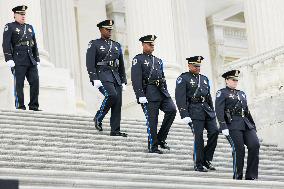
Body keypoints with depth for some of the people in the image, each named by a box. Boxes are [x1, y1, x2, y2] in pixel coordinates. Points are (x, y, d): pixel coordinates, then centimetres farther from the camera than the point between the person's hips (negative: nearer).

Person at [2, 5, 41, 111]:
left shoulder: (30, 28, 22)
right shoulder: (9, 27, 4)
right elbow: (6, 44, -4)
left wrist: (37, 60, 15)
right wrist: (9, 59, -14)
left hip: (31, 61, 5)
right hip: (18, 61, -5)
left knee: (35, 81, -6)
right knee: (19, 84, -6)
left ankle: (33, 106, -3)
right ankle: (20, 106, -4)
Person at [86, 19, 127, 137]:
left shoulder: (117, 46, 19)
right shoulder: (94, 44, 2)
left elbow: (121, 65, 20)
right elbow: (90, 64, -7)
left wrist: (123, 82, 13)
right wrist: (95, 79, -17)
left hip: (116, 77, 6)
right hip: (102, 77, -6)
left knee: (118, 103, -3)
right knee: (112, 95, -28)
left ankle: (115, 131, -1)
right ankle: (98, 118, -7)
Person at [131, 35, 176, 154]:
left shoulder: (158, 61, 23)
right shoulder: (138, 60, 1)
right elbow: (136, 79, -8)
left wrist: (166, 94, 17)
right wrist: (141, 96, -17)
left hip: (161, 92, 6)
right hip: (149, 93, -6)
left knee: (172, 110, -13)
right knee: (152, 119, -5)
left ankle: (161, 138, -1)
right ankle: (153, 146, 4)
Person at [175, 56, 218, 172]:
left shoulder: (204, 79, 20)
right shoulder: (183, 79, -1)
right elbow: (180, 98, -8)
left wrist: (213, 112, 18)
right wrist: (184, 115, -16)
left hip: (206, 109, 6)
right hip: (194, 111, -6)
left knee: (214, 131, -8)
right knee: (198, 136, -8)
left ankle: (207, 159, 5)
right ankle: (199, 164, 1)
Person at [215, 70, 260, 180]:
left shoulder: (242, 94, 25)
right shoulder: (222, 93, 5)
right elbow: (219, 111, -7)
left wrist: (253, 126, 19)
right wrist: (223, 127, -17)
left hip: (246, 124, 6)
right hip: (232, 125, -6)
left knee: (255, 145, -13)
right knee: (239, 149, -13)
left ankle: (251, 176, -9)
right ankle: (237, 177, -1)